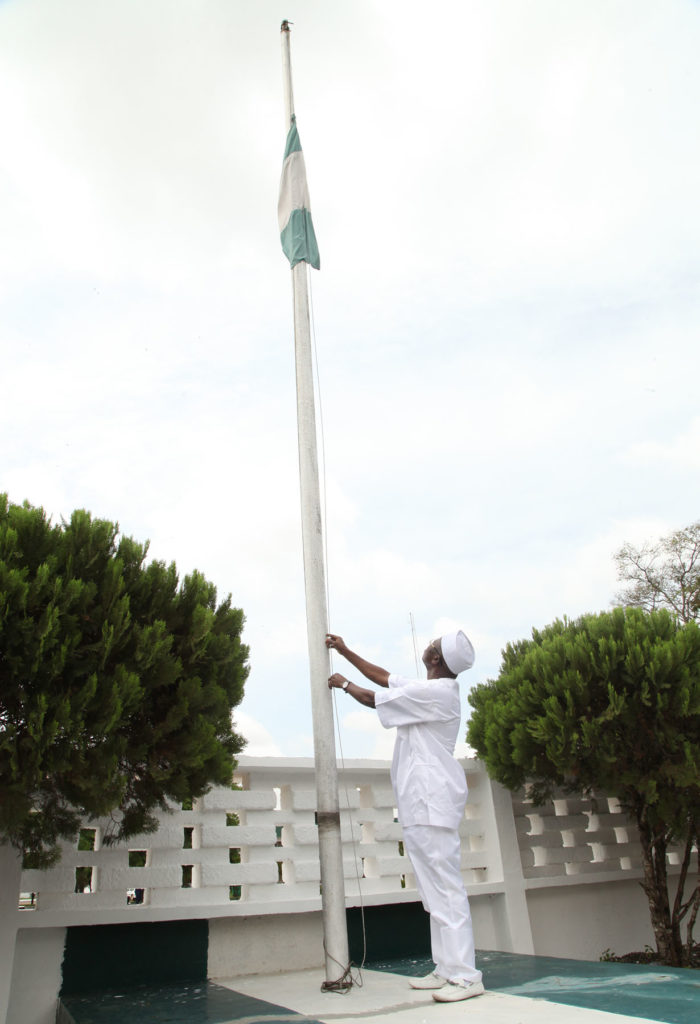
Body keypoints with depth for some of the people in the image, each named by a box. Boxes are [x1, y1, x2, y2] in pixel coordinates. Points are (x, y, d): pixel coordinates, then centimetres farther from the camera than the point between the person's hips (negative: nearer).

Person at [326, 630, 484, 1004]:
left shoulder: (435, 692, -16)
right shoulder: (431, 689, 14)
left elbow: (372, 699, -10)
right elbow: (382, 677, 24)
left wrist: (344, 683, 9)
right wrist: (345, 651, 26)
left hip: (432, 801, -10)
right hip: (421, 803, 10)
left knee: (445, 887, -8)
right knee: (436, 889, 12)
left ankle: (465, 976, -3)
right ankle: (447, 970, 18)